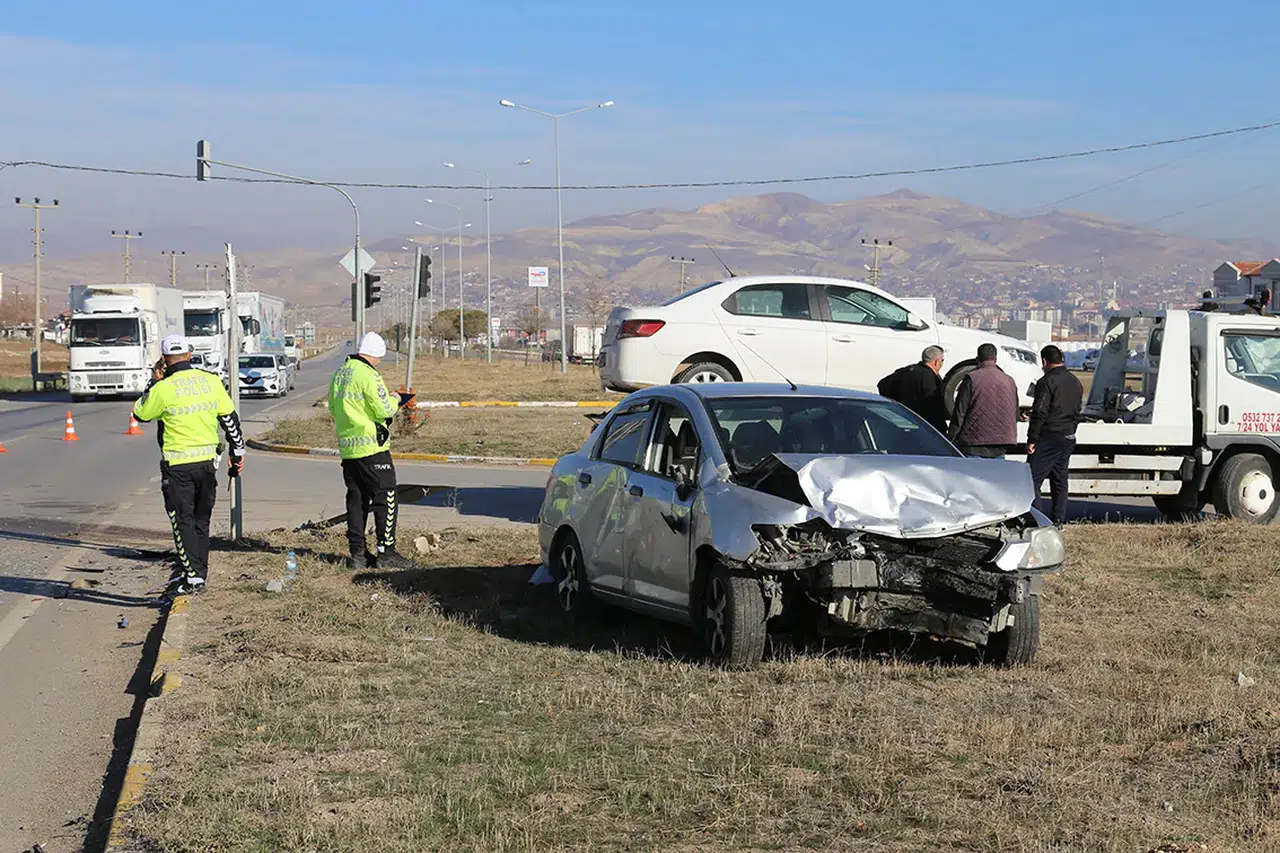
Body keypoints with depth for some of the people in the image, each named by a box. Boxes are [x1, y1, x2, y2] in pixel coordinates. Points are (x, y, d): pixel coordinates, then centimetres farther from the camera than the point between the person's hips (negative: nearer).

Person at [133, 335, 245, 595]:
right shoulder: (211, 382, 1)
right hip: (208, 461, 4)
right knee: (201, 521, 15)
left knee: (183, 522, 1)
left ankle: (193, 576, -6)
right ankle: (200, 572, 20)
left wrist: (154, 381, 11)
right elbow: (230, 418, 7)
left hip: (178, 465, -4)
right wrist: (237, 452, 16)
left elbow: (141, 413, 5)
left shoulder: (163, 389, -12)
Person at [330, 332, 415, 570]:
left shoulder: (339, 375, 12)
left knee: (356, 499, 11)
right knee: (384, 498, -1)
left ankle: (358, 553, 12)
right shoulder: (368, 375, -15)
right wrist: (395, 400, 2)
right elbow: (385, 410, -17)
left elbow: (334, 410, 20)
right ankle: (386, 553, -2)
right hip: (371, 447, -8)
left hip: (347, 448, 8)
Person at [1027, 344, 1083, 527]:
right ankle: (1058, 520, 12)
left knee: (1033, 478, -6)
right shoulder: (1076, 383, 14)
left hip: (1048, 437, -8)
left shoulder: (1047, 382, -13)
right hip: (1068, 439, 8)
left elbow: (1039, 413, -16)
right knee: (1060, 480, 12)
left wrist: (1032, 440, -14)